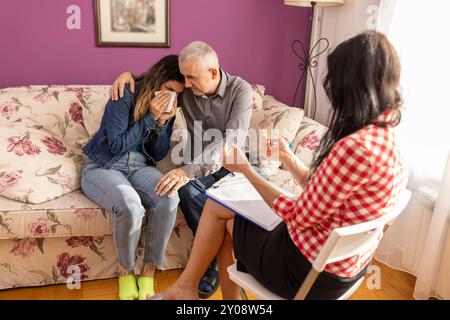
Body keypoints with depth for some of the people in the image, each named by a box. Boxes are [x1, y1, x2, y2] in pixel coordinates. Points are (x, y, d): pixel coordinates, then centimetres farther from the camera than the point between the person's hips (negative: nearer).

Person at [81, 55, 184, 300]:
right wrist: (150, 117, -19)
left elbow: (158, 155, 4)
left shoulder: (166, 108, 5)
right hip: (103, 167, -4)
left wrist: (164, 122, -12)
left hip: (139, 166, 5)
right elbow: (116, 145, -16)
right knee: (130, 205, -37)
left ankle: (148, 274, -15)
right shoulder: (125, 95, -12)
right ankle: (125, 273, -10)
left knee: (169, 199, -30)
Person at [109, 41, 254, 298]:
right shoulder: (185, 89, -2)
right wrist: (129, 73, -5)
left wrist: (189, 170, -41)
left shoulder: (241, 90, -15)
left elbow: (232, 140, -29)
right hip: (199, 166, 2)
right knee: (186, 189, -32)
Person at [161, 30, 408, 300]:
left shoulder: (354, 147, -30)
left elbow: (298, 218, -20)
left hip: (313, 272, -8)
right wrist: (287, 156, 14)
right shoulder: (386, 138, 0)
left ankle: (187, 286, 30)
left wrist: (246, 169, -10)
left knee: (217, 207, 9)